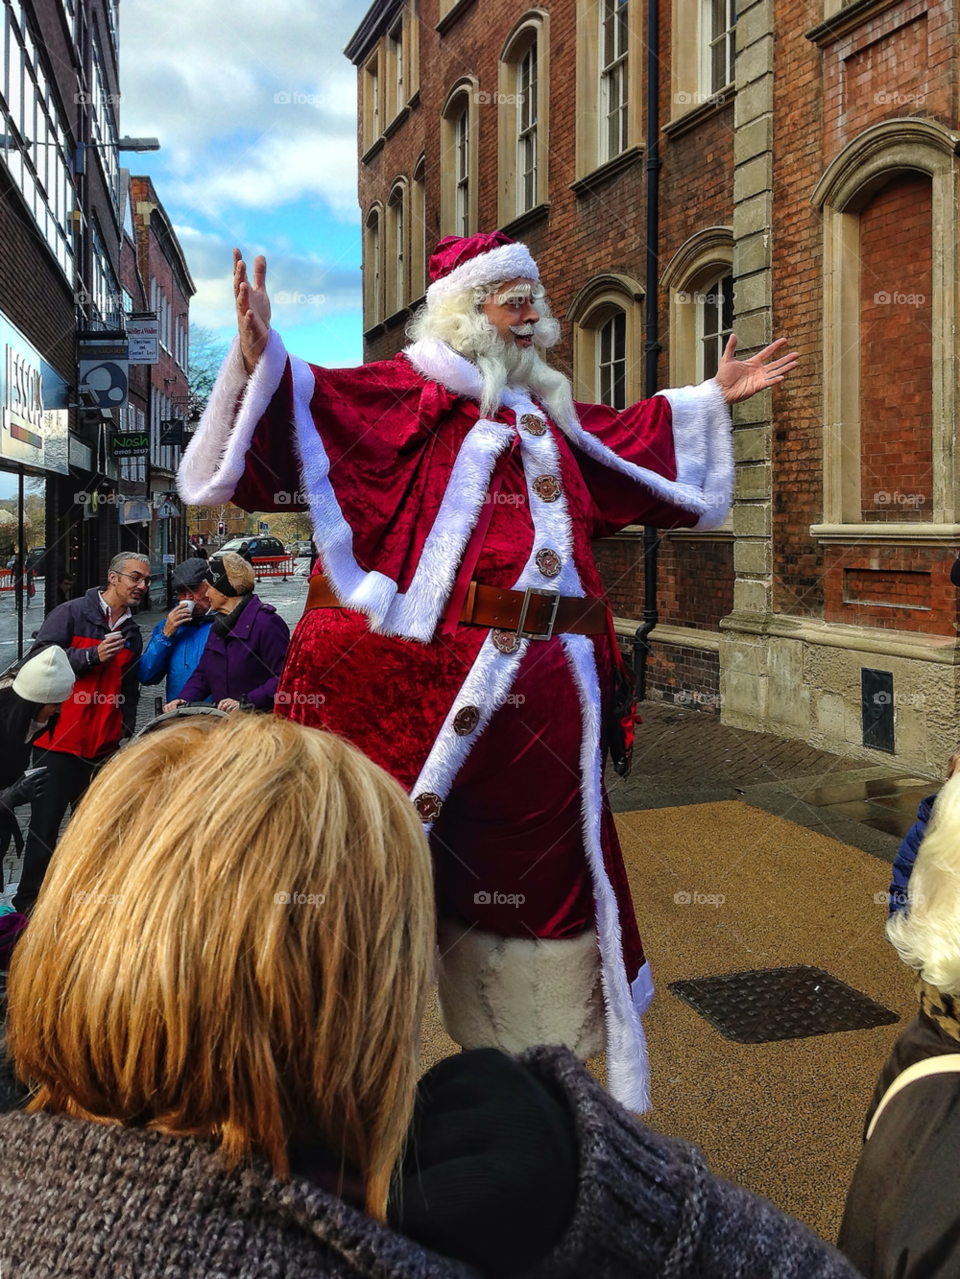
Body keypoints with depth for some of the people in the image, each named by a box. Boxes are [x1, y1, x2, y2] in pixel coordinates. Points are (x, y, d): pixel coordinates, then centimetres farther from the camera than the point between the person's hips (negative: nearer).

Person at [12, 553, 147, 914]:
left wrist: (125, 734, 12)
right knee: (45, 824, 2)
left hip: (104, 749, 5)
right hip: (59, 742, -5)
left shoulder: (132, 633, 14)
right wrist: (93, 656, -19)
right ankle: (28, 903, 13)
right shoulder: (71, 614, -5)